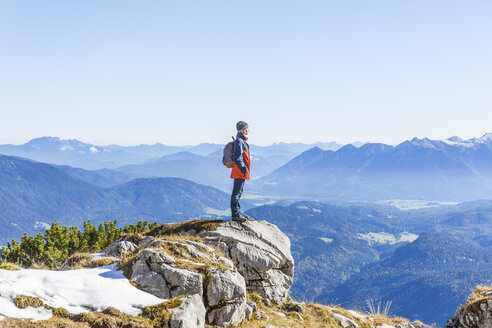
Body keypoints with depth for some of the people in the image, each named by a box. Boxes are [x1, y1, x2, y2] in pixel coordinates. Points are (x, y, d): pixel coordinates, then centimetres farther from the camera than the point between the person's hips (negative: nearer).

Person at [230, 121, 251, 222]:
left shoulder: (242, 141, 15)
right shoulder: (239, 141, -16)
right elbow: (237, 158, -22)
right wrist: (244, 169, -21)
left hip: (242, 173, 10)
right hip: (239, 172, -10)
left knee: (239, 193, 16)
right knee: (236, 193, -5)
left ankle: (237, 212, 24)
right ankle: (235, 215, -1)